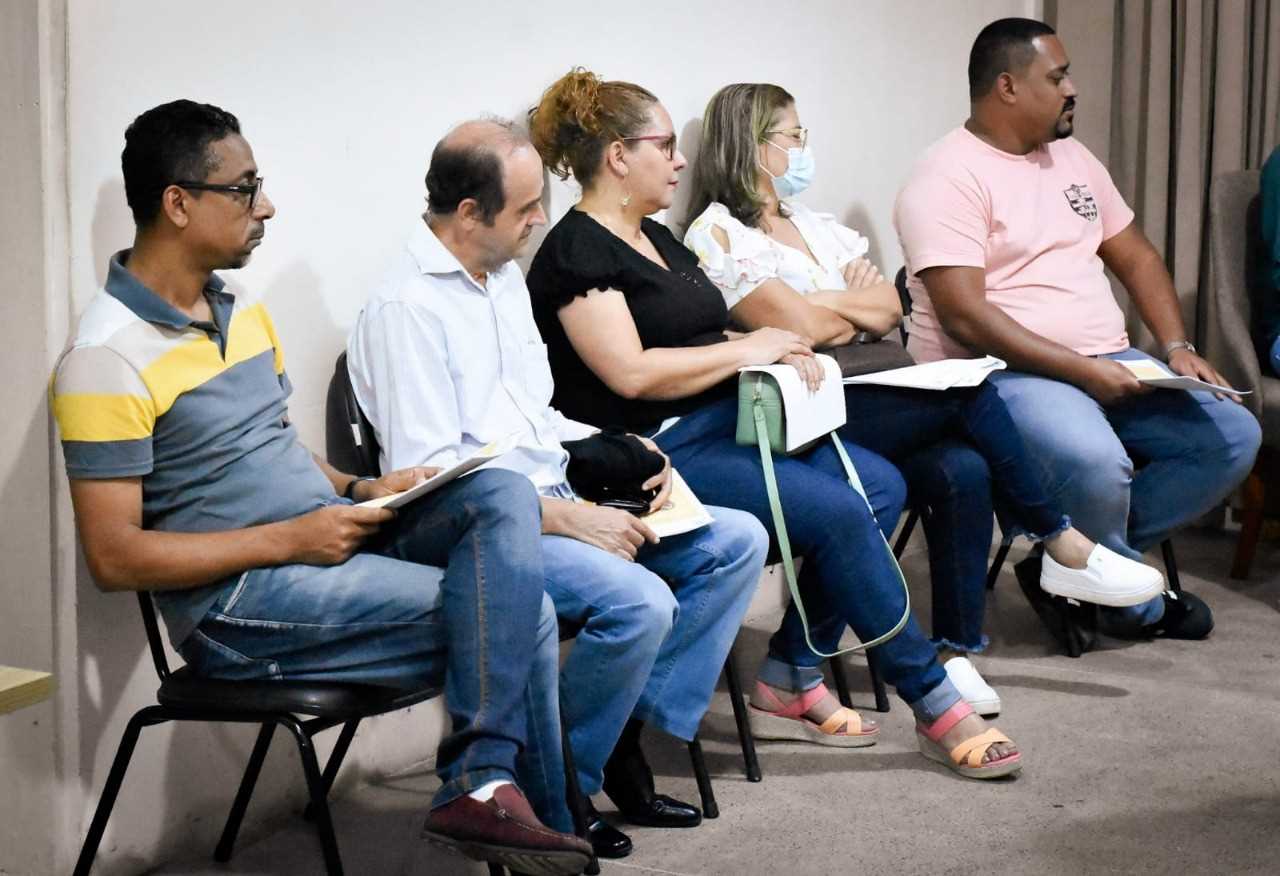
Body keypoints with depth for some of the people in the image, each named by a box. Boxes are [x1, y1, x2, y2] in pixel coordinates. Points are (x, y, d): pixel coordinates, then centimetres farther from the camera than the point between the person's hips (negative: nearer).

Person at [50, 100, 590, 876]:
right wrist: (292, 539, -19)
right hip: (238, 604, -8)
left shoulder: (242, 313, 13)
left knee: (503, 496, -17)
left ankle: (484, 784, -22)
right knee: (515, 614, -18)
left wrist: (359, 491, 1)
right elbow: (115, 557, -16)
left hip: (326, 536, 8)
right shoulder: (108, 359, -13)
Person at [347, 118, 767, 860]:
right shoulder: (406, 307, -15)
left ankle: (629, 735, -1)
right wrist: (574, 521, -21)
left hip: (557, 503, 9)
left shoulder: (505, 278, 13)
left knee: (738, 542, 0)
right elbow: (429, 477, -21)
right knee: (640, 602, -30)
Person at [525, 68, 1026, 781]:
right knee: (838, 511, -23)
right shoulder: (577, 252, -9)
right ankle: (935, 705, -13)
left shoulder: (656, 238, 21)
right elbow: (632, 374, -20)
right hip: (658, 452, -10)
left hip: (726, 424, 10)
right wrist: (746, 349, -12)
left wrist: (779, 355, 2)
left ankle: (790, 681, -4)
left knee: (881, 484, -8)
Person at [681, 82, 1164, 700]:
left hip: (865, 404, 8)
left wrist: (830, 305, -5)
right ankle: (1064, 549, -7)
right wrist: (854, 303, 5)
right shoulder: (718, 235, -4)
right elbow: (803, 327, -14)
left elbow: (890, 309, 13)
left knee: (962, 469, -22)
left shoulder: (814, 226, 23)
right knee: (966, 389, -21)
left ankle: (953, 653, -18)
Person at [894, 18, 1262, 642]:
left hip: (1105, 364, 9)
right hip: (999, 372, -8)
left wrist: (1177, 348, 2)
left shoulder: (1072, 158, 15)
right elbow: (964, 316, -21)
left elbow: (1135, 257, 18)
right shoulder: (950, 179, -12)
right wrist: (1081, 370, -24)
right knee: (1097, 463, -35)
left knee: (1233, 435, -5)